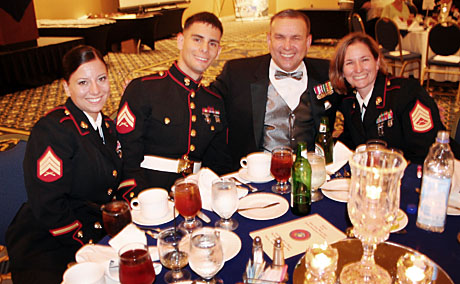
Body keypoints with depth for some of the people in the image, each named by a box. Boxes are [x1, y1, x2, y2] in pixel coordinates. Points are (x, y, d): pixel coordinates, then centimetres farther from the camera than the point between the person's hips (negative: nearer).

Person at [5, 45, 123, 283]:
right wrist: (91, 243, -16)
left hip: (96, 233, 7)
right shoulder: (52, 130, -17)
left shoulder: (107, 125, 8)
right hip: (43, 250, -6)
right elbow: (48, 208, -20)